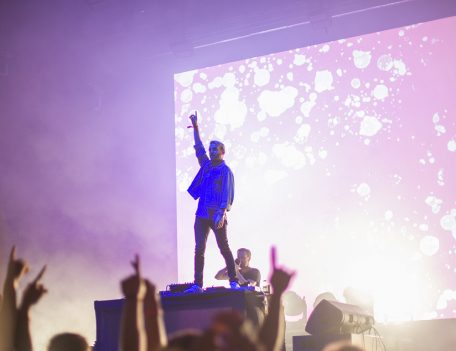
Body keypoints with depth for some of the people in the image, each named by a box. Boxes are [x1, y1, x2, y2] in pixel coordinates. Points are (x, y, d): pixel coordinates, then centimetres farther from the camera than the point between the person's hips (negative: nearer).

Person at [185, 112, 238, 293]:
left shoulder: (225, 171, -4)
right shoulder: (206, 165, 14)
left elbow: (227, 194, -12)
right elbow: (198, 147, 27)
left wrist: (222, 214, -23)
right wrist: (196, 128, 27)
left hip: (217, 215, -6)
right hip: (202, 214, 6)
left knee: (224, 248, -3)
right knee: (199, 249, -1)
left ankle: (233, 281, 4)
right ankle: (197, 284, -2)